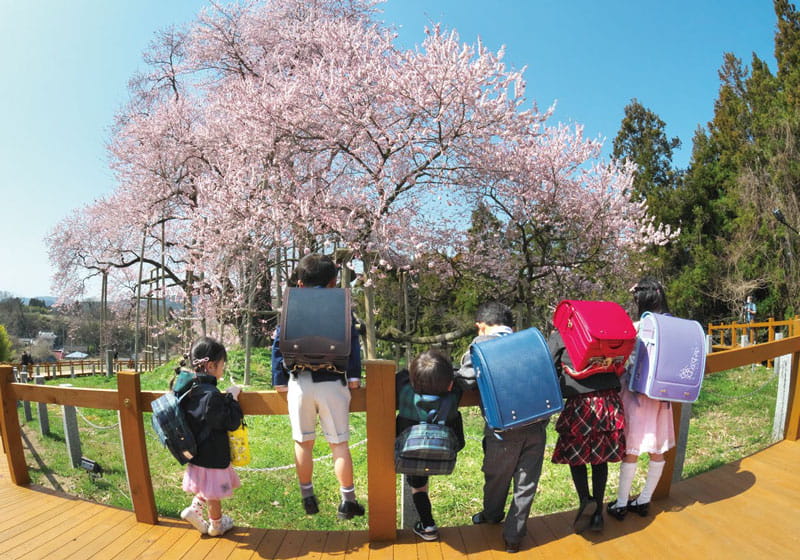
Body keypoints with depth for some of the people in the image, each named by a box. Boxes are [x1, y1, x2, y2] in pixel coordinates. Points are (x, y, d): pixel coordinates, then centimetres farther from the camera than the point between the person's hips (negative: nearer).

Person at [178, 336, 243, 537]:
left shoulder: (191, 388, -2)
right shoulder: (211, 395, -29)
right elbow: (232, 423, -22)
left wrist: (226, 397, 6)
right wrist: (232, 398, -14)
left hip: (198, 452, 8)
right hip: (213, 457, -8)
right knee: (214, 494, 14)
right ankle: (216, 525, 32)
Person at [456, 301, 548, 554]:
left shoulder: (482, 343, -1)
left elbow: (465, 381, -6)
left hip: (504, 427, -3)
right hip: (537, 423, 3)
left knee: (497, 477, 21)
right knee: (526, 482, 14)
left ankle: (492, 514, 44)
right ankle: (513, 535, 25)